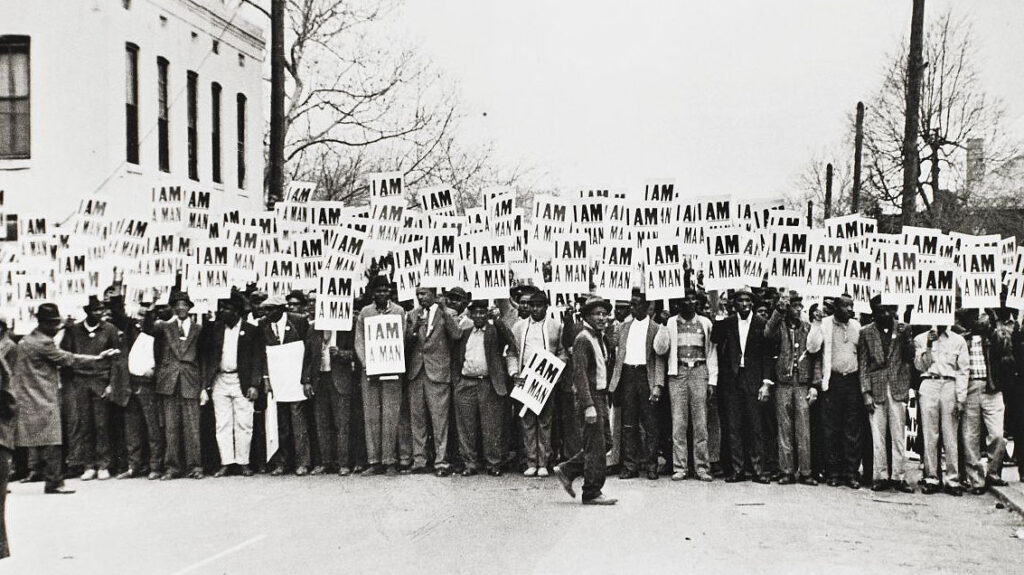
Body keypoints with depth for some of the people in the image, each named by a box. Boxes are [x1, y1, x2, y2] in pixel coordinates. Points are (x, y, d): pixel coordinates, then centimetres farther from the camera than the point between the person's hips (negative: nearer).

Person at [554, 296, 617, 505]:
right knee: (595, 446, -4)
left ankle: (567, 470, 24)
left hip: (600, 395, 9)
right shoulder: (583, 339, -14)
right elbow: (580, 374, -19)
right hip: (590, 396, -9)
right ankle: (592, 493, 3)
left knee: (596, 446, 13)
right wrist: (589, 406, -24)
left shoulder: (599, 338, 16)